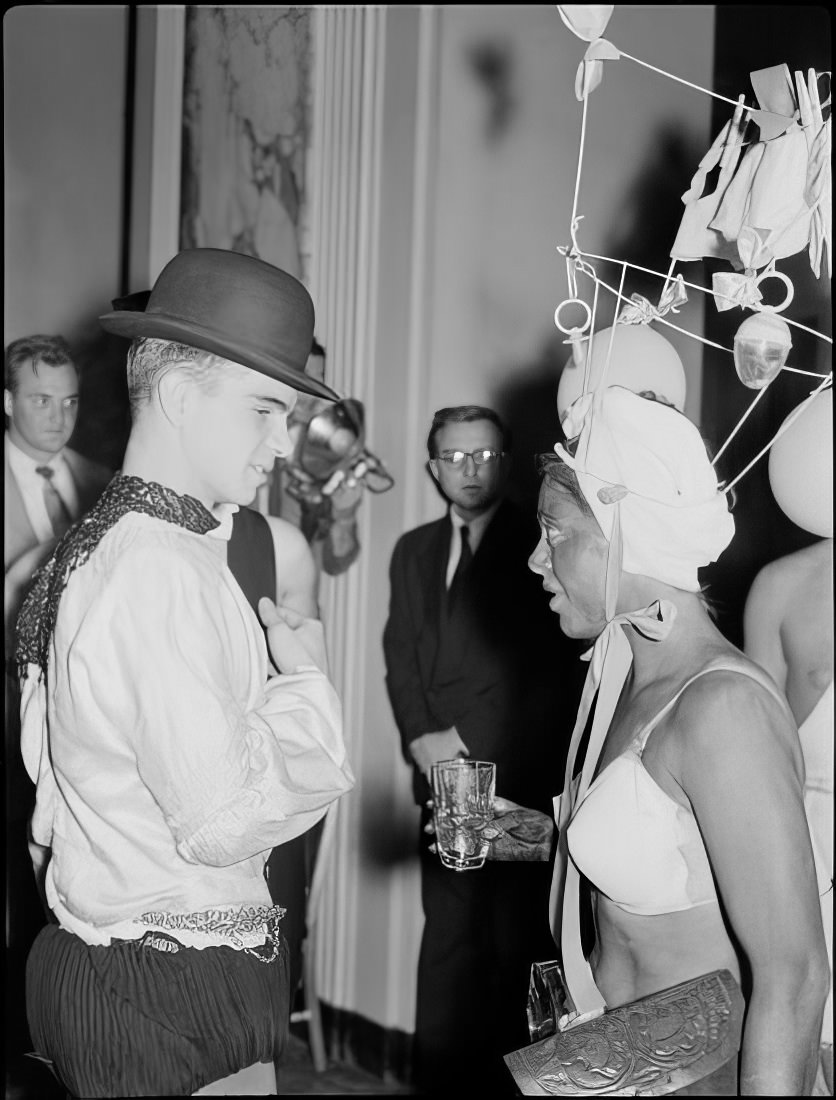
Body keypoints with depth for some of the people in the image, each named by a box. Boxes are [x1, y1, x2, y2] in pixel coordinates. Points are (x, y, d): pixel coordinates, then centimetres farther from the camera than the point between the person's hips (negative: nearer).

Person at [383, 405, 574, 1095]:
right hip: (443, 779, 4)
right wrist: (421, 739, -4)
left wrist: (464, 741, -8)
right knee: (446, 935, 7)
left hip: (520, 784, -4)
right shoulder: (415, 550, 15)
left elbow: (546, 671, -7)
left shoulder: (538, 547, -2)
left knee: (519, 941, -1)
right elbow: (401, 655, 12)